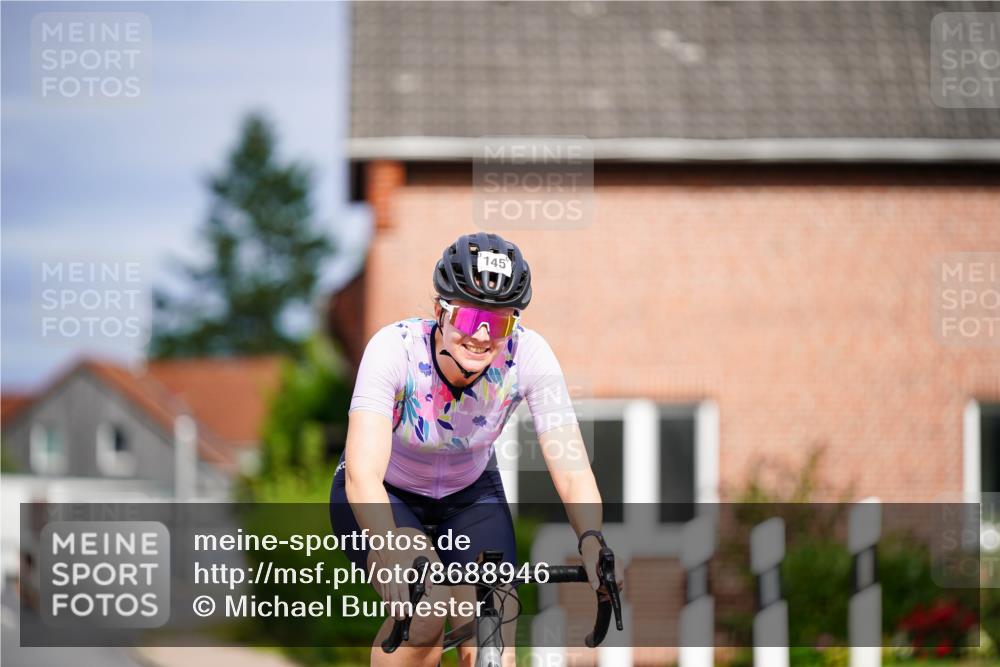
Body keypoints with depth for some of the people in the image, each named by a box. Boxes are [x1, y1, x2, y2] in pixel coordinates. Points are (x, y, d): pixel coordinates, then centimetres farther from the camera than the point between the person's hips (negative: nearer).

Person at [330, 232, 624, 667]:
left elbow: (572, 470, -29)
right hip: (385, 496, -3)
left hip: (470, 496, 3)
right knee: (427, 612, -30)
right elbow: (363, 474, -43)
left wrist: (592, 544, -48)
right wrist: (394, 557, -60)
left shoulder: (528, 355, -26)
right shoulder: (395, 349, -33)